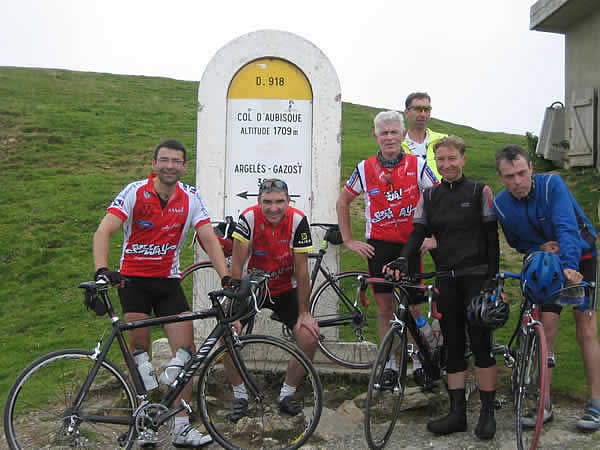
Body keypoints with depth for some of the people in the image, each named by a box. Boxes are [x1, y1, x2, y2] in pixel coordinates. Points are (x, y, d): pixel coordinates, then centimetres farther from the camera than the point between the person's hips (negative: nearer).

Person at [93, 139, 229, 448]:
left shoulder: (190, 198, -3)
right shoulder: (135, 192, -12)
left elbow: (209, 239, -5)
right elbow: (104, 231, -20)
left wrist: (227, 278, -17)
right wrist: (102, 270, -36)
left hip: (168, 282, 3)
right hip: (133, 280, -2)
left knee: (186, 350, -4)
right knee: (139, 351, -4)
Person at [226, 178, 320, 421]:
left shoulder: (298, 221, -21)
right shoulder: (249, 218, -23)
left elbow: (302, 271, -14)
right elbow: (237, 267, -19)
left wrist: (304, 313, -11)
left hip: (285, 289, 1)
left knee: (310, 337, -15)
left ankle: (287, 394, 9)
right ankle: (240, 395, 3)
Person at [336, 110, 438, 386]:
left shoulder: (417, 166, -3)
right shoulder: (365, 169, 1)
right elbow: (343, 202, 12)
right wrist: (348, 240, 7)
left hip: (410, 244, -1)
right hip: (378, 246, 1)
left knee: (412, 307, 1)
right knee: (384, 308, 6)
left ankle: (418, 363, 16)